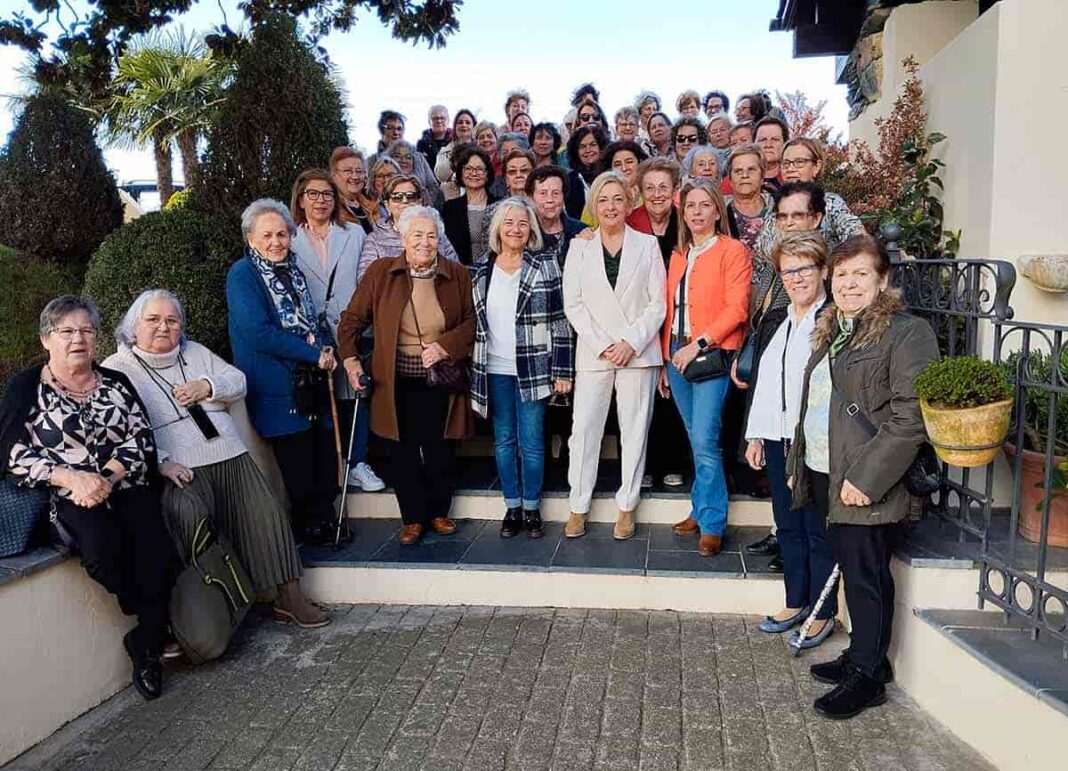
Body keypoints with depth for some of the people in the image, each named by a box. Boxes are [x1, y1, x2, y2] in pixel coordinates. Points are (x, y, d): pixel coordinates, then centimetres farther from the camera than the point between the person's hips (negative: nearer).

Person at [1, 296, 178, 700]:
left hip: (126, 486, 2)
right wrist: (73, 477, -15)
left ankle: (146, 643, -5)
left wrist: (106, 478, -12)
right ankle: (159, 624, -6)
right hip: (68, 498, -2)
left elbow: (141, 439, 6)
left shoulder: (116, 382, 15)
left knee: (153, 550, -26)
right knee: (104, 549, -32)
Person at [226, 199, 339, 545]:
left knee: (325, 455, 10)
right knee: (297, 464, 1)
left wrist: (326, 350, -3)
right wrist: (313, 354, -17)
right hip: (279, 390, -7)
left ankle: (325, 520, 25)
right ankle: (308, 526, 18)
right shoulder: (242, 275, -9)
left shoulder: (293, 271, 15)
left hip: (313, 383, 7)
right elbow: (258, 333, -19)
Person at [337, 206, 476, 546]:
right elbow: (352, 319, 4)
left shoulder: (457, 275, 2)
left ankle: (439, 512, 29)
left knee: (439, 450, 8)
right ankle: (413, 518, 23)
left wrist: (446, 345, -11)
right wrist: (350, 360, -6)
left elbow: (472, 322, 4)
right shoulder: (380, 272, -1)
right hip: (396, 382, 0)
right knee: (403, 452, 7)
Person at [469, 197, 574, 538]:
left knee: (531, 441, 3)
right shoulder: (481, 270, 6)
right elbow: (472, 321, 13)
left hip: (533, 367, -3)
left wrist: (563, 370, -9)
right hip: (495, 370, 3)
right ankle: (512, 506, 23)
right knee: (504, 440, 11)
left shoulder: (545, 264, -2)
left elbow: (559, 320, -5)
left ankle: (531, 507, 18)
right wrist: (471, 366, 8)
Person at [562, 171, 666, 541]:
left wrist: (631, 342, -10)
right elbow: (573, 305, 2)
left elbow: (658, 303, 1)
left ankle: (627, 506, 15)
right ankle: (578, 506, 11)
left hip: (638, 353, 0)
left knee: (634, 430, 4)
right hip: (592, 354, 1)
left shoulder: (647, 245, 6)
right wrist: (602, 345, -8)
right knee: (584, 429, 1)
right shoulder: (579, 248, 8)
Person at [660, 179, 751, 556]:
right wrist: (665, 360, 12)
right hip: (677, 354, 6)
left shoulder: (732, 251, -2)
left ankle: (711, 525, -1)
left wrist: (699, 343, -17)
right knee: (697, 441, 12)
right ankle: (702, 511, 22)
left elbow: (736, 308, -11)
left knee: (705, 441, -11)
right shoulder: (678, 256, 17)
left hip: (712, 356, -6)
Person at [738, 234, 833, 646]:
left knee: (818, 531, 5)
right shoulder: (773, 320, 13)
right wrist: (755, 435, 13)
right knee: (788, 527, 17)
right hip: (777, 440, 7)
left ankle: (823, 613, 20)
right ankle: (796, 603, 32)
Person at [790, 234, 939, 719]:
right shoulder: (830, 331, 15)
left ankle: (866, 677, 15)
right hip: (823, 475, 8)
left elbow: (910, 418, -18)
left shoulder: (906, 333, -11)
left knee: (867, 577, 2)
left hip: (864, 484, -8)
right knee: (851, 570, 17)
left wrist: (865, 478, -21)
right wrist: (798, 462, 17)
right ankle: (863, 655, 31)